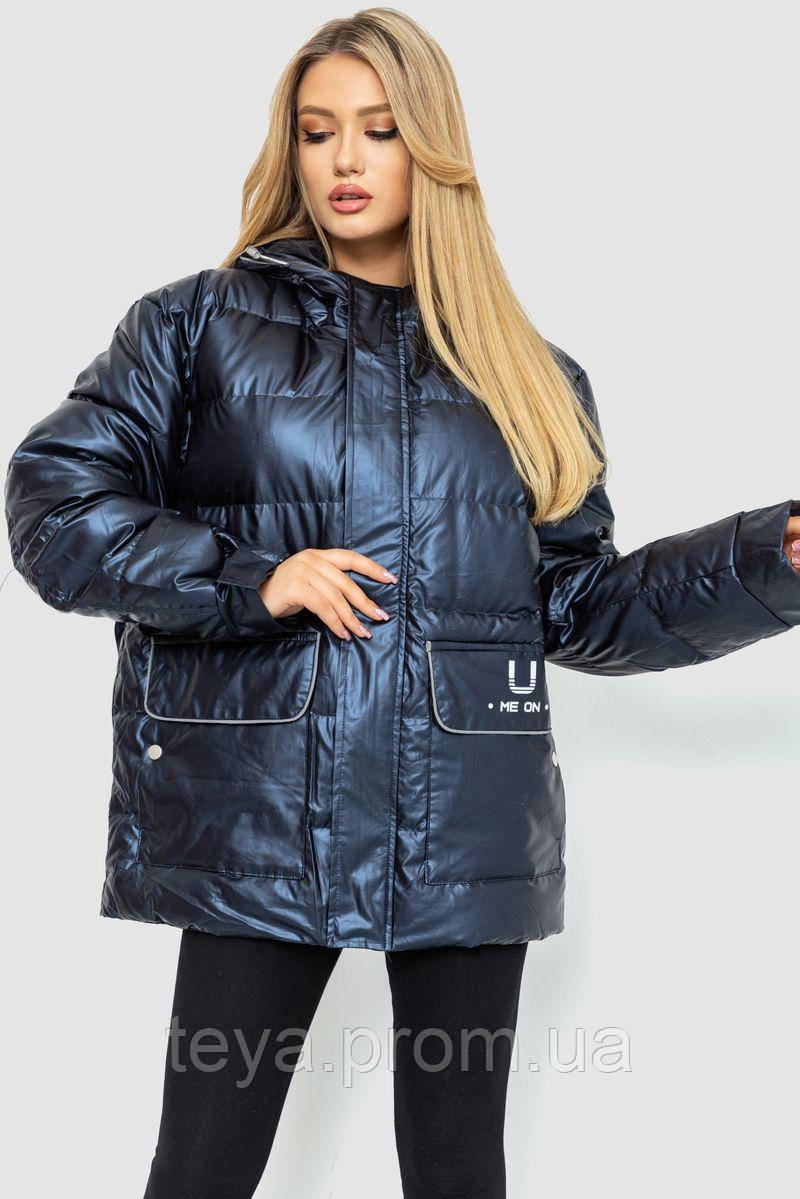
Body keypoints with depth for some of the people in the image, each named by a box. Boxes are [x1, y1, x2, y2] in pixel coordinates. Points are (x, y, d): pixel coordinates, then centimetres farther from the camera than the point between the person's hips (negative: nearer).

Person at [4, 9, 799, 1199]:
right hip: (260, 822, -2)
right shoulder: (203, 323, 7)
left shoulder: (530, 378, 14)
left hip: (464, 829, 2)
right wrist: (247, 577, -12)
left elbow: (580, 603, 15)